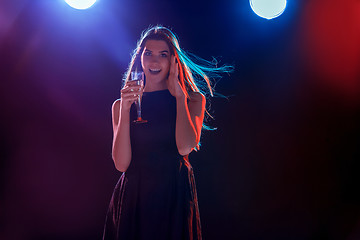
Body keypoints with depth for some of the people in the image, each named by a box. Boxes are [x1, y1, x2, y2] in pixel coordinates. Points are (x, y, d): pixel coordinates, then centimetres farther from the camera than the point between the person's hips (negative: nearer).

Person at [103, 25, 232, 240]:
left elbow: (185, 147, -15)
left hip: (175, 197, -1)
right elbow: (121, 164, -5)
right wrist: (125, 110, -12)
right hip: (133, 196, 1)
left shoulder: (194, 100, 2)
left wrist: (180, 96, -8)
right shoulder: (121, 105, 5)